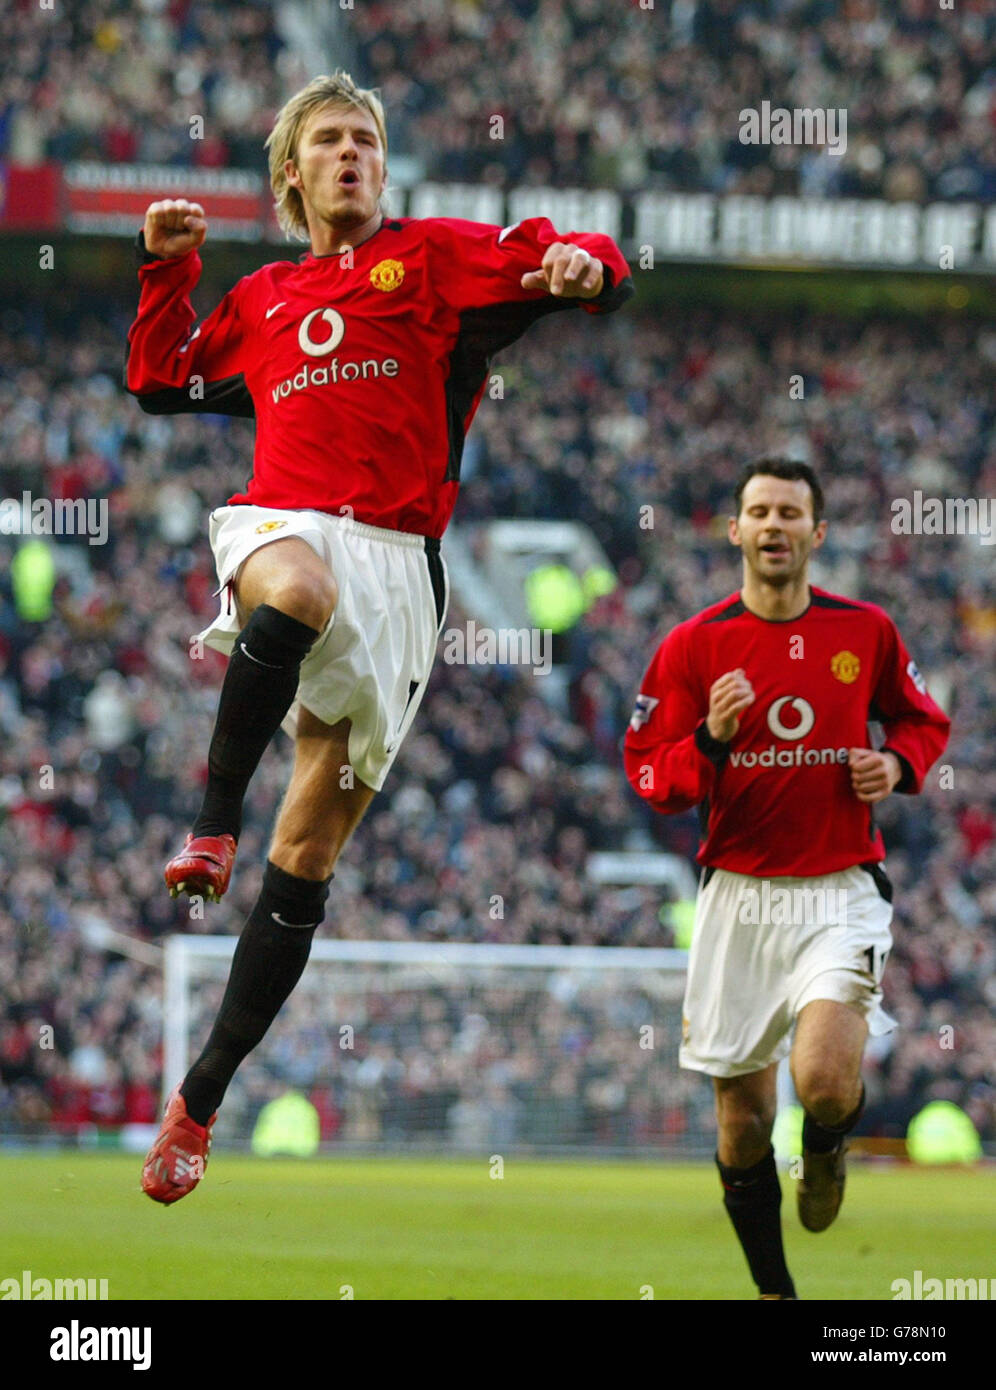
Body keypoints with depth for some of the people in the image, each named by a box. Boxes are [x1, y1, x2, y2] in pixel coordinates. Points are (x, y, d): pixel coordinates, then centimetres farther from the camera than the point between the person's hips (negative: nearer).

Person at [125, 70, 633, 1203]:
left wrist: (584, 261, -19)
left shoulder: (433, 254, 14)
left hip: (397, 562, -1)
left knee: (310, 851, -2)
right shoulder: (262, 300, 24)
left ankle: (202, 1096, 3)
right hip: (280, 525, 1)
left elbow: (548, 266, 5)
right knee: (296, 593, -42)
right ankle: (211, 828, -35)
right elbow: (162, 386, 35)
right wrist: (166, 267, 23)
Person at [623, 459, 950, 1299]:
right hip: (739, 897, 1)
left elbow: (922, 721, 18)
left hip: (843, 893, -1)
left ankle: (828, 1146, 15)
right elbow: (648, 776, 0)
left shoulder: (866, 631, 2)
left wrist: (896, 763, -4)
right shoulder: (694, 646, -1)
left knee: (824, 1081, -23)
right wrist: (710, 741, -19)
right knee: (743, 1123, 6)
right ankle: (773, 1288, 27)